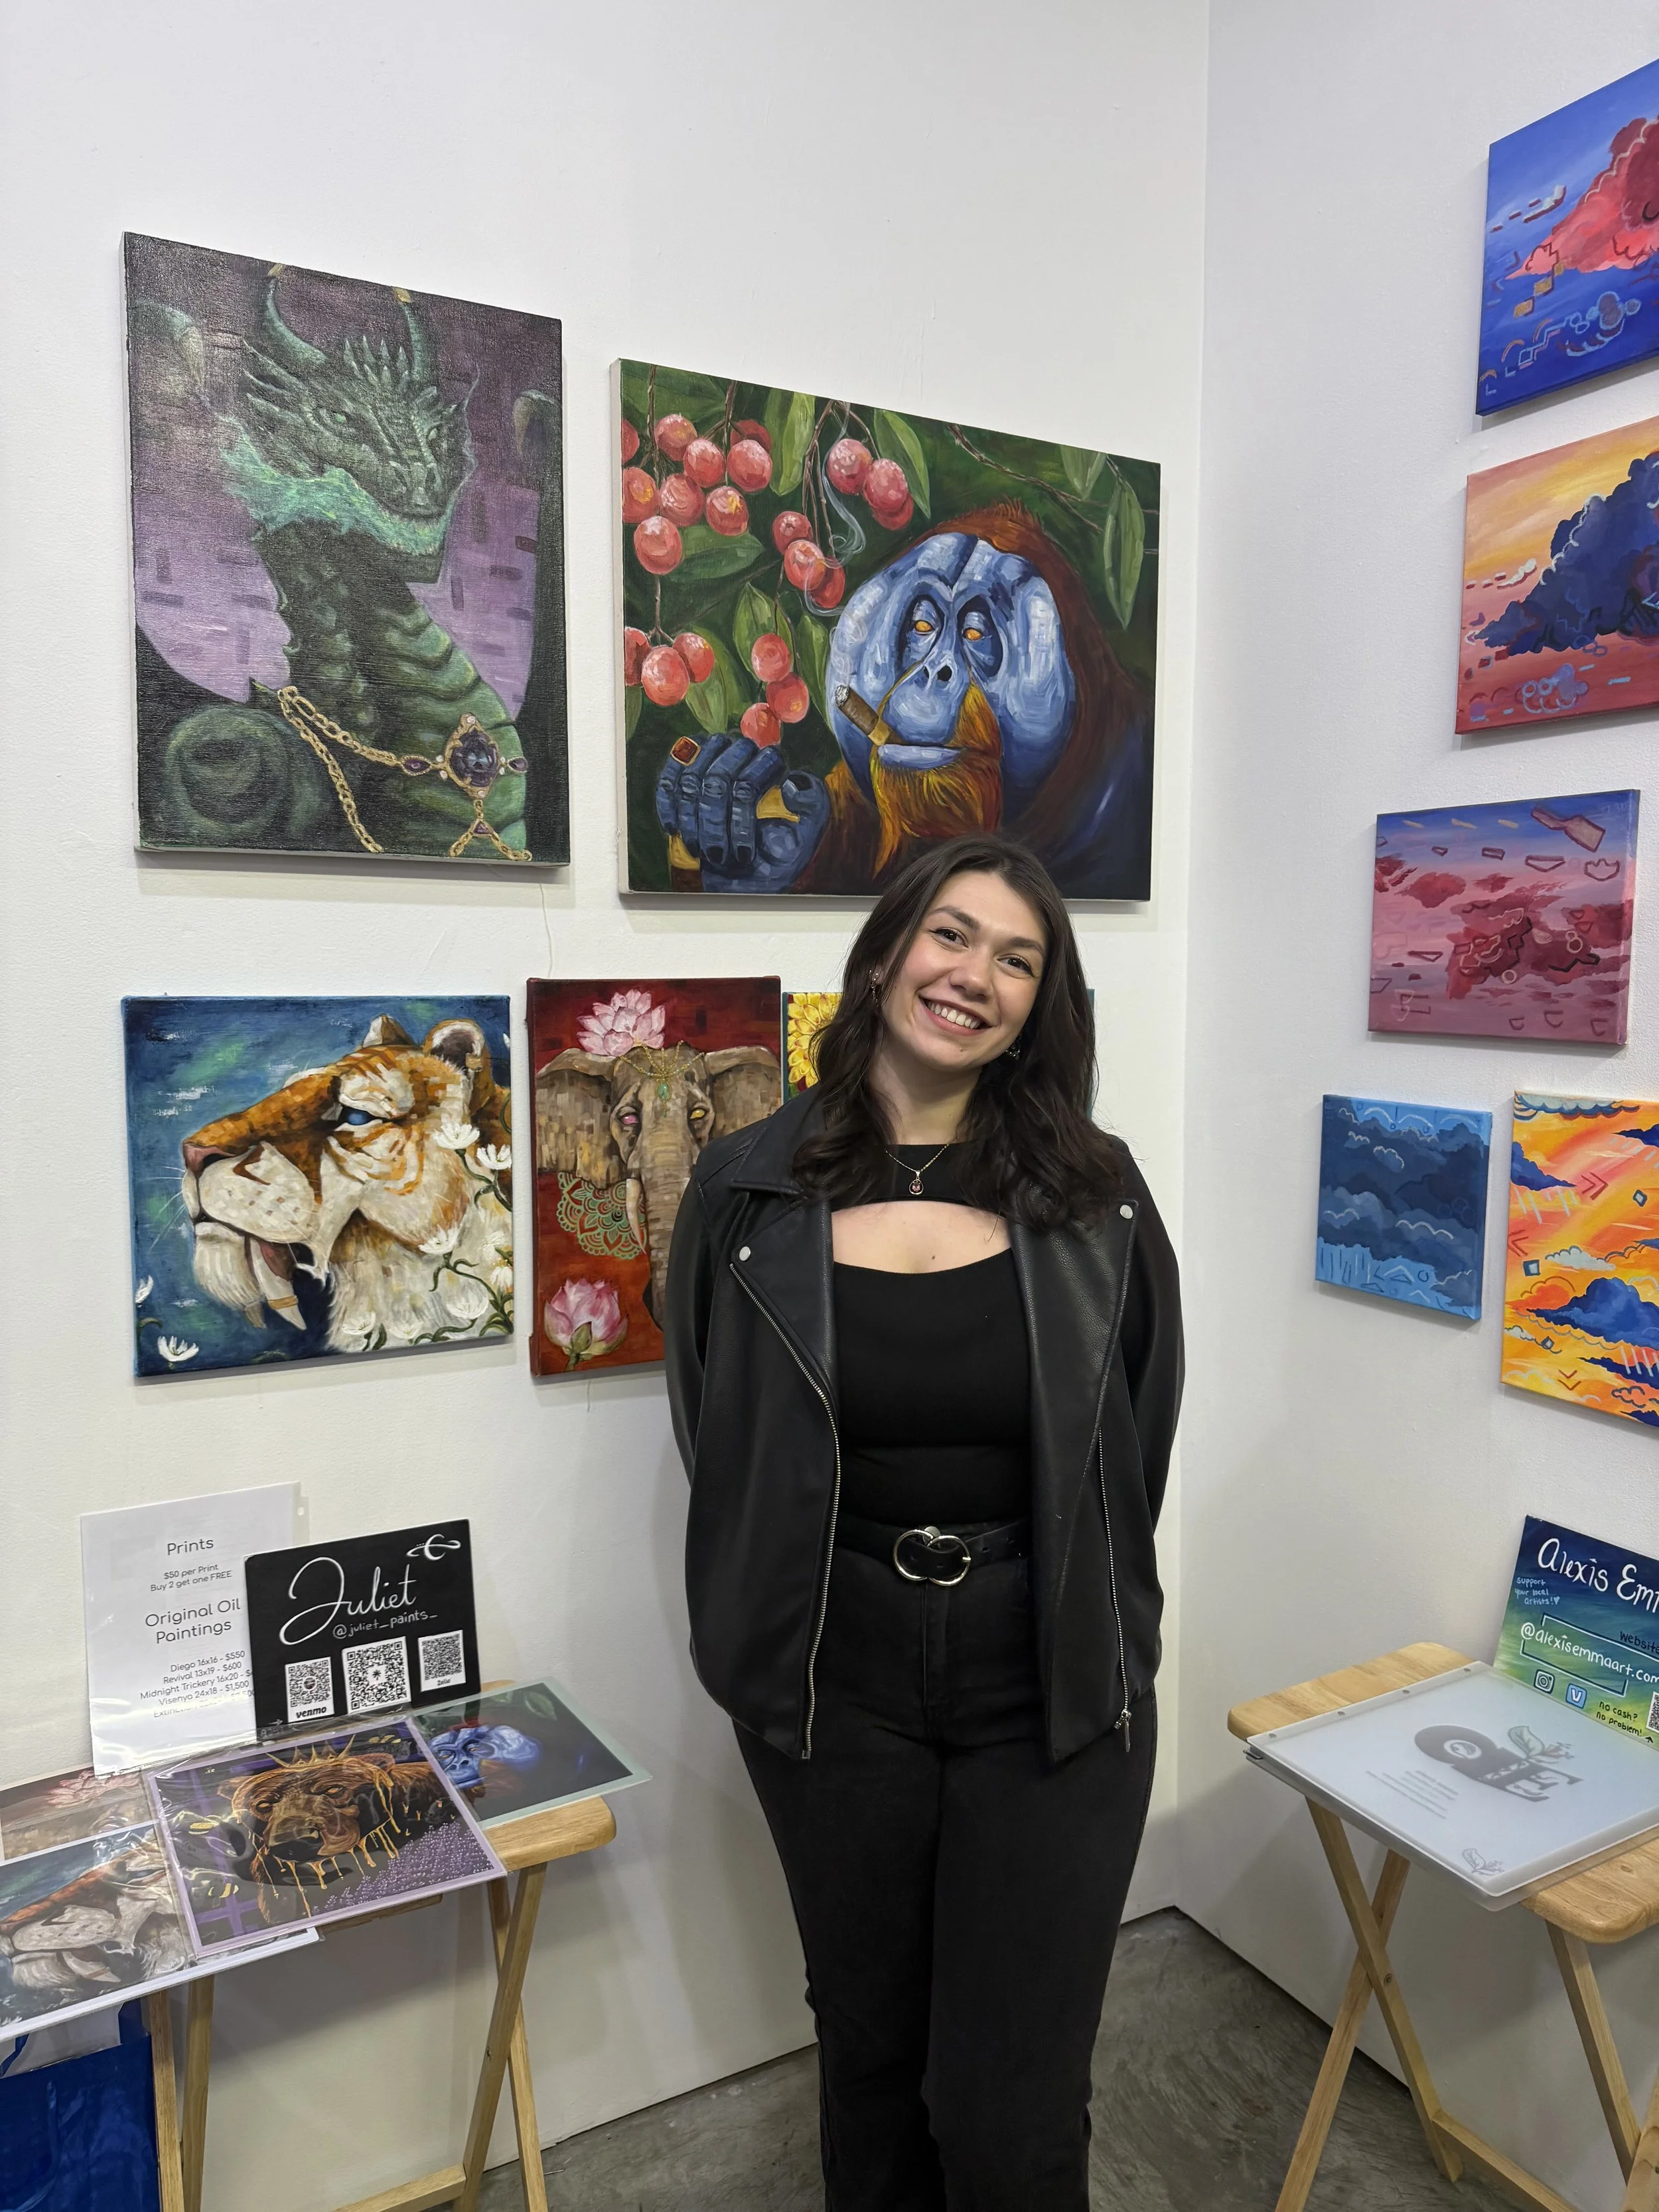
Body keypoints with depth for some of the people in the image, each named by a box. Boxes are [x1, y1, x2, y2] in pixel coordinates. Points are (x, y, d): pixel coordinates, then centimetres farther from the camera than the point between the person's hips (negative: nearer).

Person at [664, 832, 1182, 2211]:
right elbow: (718, 1443, 4)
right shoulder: (753, 1190, -6)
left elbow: (1137, 1446, 5)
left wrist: (1089, 1622, 5)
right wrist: (761, 1632, 3)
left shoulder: (1093, 1193, -4)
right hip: (837, 1684, 1)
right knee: (868, 2049, 22)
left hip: (1055, 1690, 0)